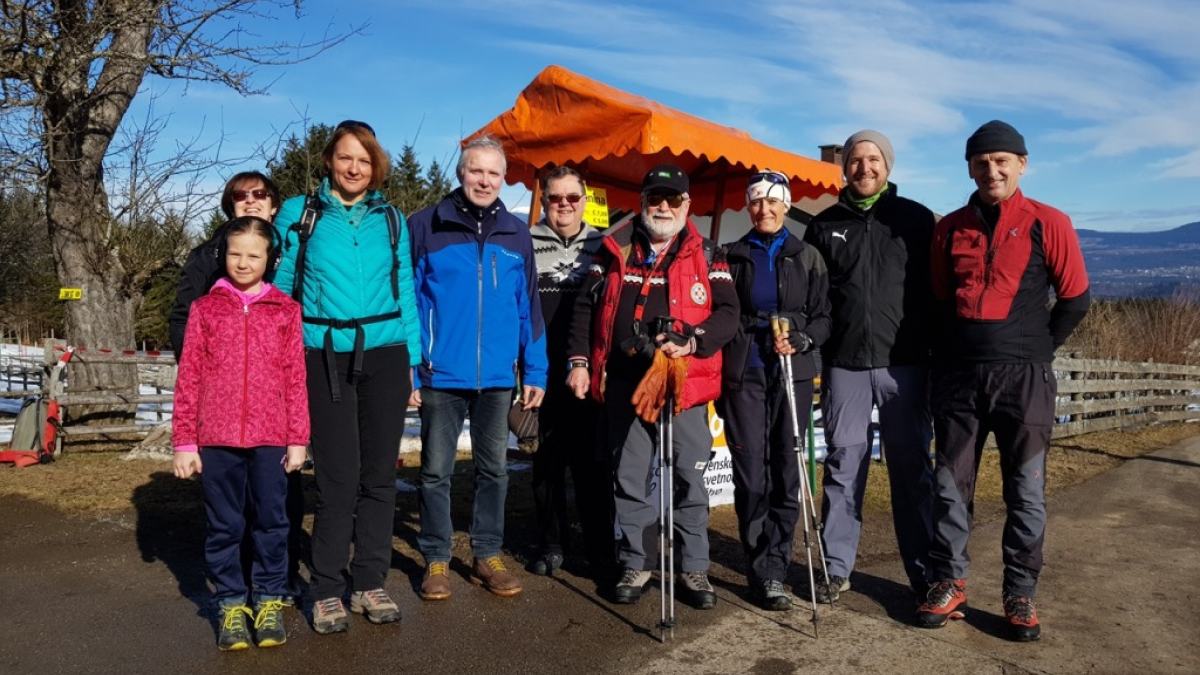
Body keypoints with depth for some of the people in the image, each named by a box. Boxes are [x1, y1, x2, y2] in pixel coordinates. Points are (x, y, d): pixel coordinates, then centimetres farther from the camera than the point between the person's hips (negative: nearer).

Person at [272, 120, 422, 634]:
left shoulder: (391, 219, 10)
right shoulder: (299, 213, 5)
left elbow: (406, 291, 12)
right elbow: (279, 288, 7)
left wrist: (413, 361, 7)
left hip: (384, 354, 2)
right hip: (325, 357, -2)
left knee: (379, 474, 6)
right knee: (339, 477, -3)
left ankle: (370, 584, 19)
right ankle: (327, 590, 13)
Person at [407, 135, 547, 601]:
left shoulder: (516, 233, 6)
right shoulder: (426, 226, -2)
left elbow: (529, 306, 8)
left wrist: (534, 371, 4)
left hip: (497, 376, 3)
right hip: (441, 374, -2)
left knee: (494, 469, 12)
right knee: (436, 470, 7)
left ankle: (488, 554, 26)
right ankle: (436, 559, 21)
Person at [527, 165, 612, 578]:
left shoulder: (602, 246, 10)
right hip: (542, 373, 0)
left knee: (593, 462, 2)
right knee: (547, 460, 8)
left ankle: (601, 549, 12)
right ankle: (551, 544, 20)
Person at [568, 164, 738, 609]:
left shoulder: (705, 255, 6)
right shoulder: (615, 249, 10)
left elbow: (728, 313, -3)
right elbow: (586, 306, 13)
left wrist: (693, 342, -20)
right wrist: (580, 360, 5)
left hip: (685, 383, -1)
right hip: (624, 383, 2)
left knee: (689, 480, 4)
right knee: (630, 480, 9)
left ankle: (694, 568, 17)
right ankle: (635, 565, 22)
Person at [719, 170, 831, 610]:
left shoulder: (807, 257, 11)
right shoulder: (732, 256, 11)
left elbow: (822, 317, 9)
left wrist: (798, 341, -11)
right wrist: (717, 379, 6)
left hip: (793, 373, 1)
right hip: (744, 375, 0)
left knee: (787, 473, -1)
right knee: (751, 475, -5)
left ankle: (772, 568, 9)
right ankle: (765, 571, 6)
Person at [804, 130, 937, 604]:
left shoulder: (917, 219, 6)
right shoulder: (825, 225, 10)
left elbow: (936, 287, 6)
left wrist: (934, 351, 1)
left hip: (903, 364, -1)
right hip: (844, 364, 1)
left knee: (911, 468, 4)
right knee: (842, 466, 5)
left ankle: (924, 571, 14)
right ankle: (836, 566, 15)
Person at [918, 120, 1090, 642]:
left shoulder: (1047, 223, -1)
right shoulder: (950, 228, 8)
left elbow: (1075, 299, 3)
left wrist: (1035, 351, 5)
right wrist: (948, 356, 11)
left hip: (1023, 378, -2)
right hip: (958, 376, 3)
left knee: (1025, 490, 4)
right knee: (950, 484, 7)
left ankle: (1020, 594, 16)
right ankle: (948, 583, 18)